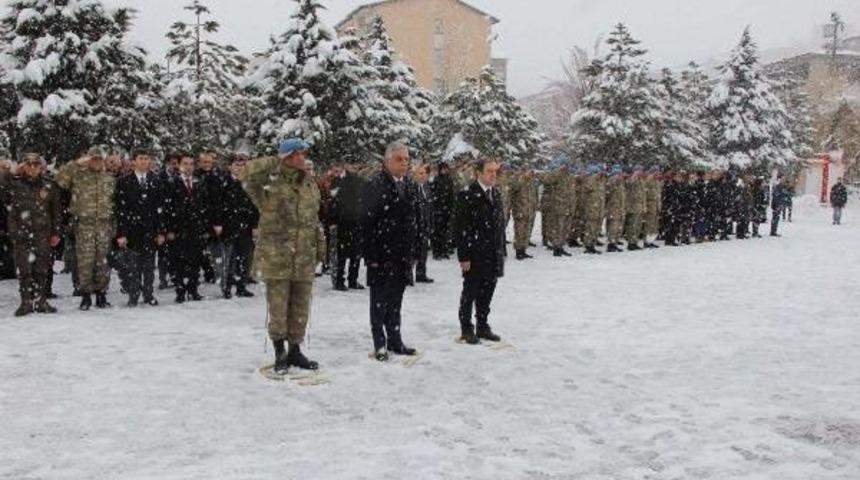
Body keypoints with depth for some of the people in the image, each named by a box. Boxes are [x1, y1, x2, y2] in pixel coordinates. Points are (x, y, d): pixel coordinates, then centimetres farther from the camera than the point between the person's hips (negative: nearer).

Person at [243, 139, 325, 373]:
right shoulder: (271, 183, -7)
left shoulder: (311, 184, 12)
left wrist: (320, 243, 18)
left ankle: (295, 350, 25)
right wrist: (277, 162, -19)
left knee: (301, 308, 11)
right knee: (278, 307, 2)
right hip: (276, 256, -5)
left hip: (305, 257, 5)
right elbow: (250, 177, -28)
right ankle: (280, 352, 17)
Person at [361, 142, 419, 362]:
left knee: (395, 301, 15)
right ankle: (380, 344, 12)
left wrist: (411, 252, 14)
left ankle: (395, 340, 24)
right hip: (382, 255, -6)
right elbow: (368, 222, -13)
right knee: (379, 300, 4)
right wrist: (372, 256, -16)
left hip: (403, 254, 6)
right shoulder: (376, 185, -10)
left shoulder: (407, 185, 11)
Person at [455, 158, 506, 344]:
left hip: (493, 256, 6)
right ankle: (466, 329, 16)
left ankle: (483, 327, 24)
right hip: (475, 254, -6)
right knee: (470, 292, 5)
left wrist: (501, 251, 13)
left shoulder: (496, 194, 12)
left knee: (487, 293, 13)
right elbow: (462, 228, -13)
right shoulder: (468, 195, -11)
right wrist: (464, 256, -16)